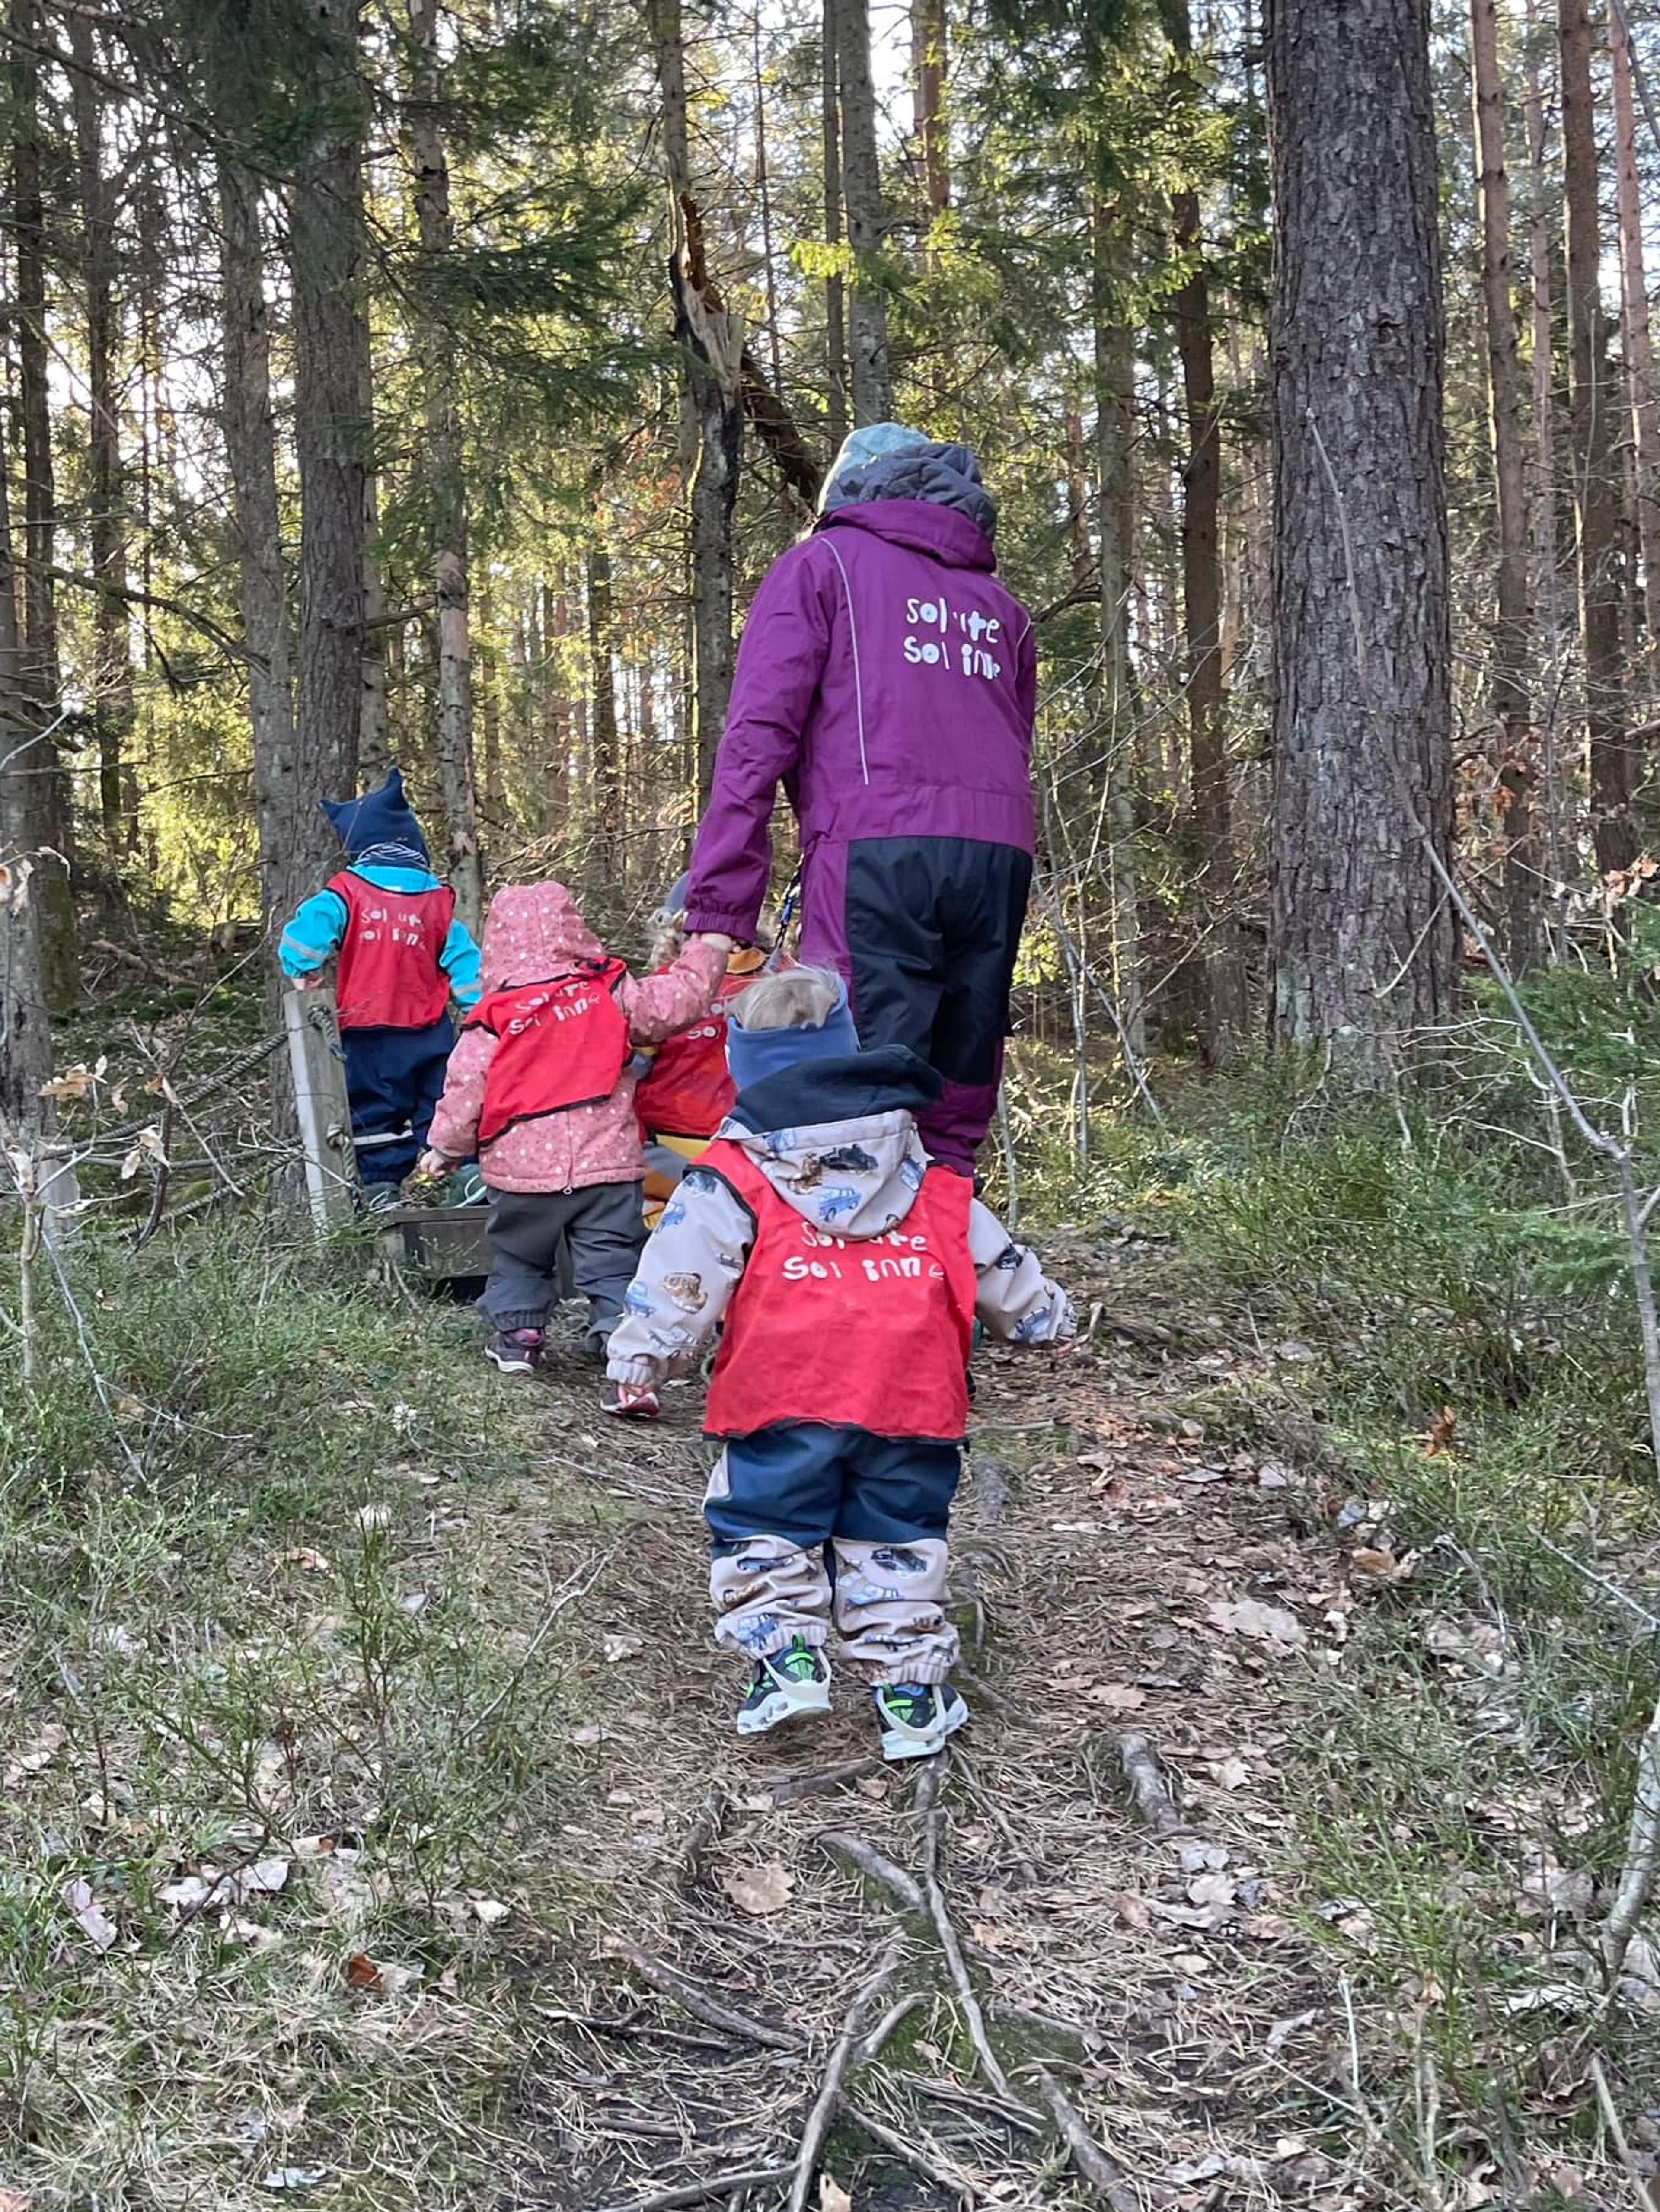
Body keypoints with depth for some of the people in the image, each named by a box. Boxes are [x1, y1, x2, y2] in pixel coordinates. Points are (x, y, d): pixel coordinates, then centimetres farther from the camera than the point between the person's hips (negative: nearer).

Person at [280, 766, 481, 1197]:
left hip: (368, 1031, -2)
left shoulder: (348, 891, -3)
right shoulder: (437, 899, 4)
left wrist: (300, 970, 1)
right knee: (442, 1106, 9)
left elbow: (312, 925, -15)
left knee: (375, 1112, 5)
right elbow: (463, 958, 4)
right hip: (429, 1032, 2)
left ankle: (382, 1185, 0)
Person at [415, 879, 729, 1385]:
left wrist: (445, 1150, 13)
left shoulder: (493, 1020, -6)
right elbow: (674, 1004, 1)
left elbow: (465, 1091, -3)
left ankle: (515, 1337, 27)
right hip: (607, 1162, 0)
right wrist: (709, 950, 16)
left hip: (522, 1169, 0)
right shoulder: (609, 993, -4)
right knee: (613, 1264, 5)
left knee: (519, 1258, 22)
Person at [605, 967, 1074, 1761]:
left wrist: (640, 1359, 2)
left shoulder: (733, 1179, 3)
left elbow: (679, 1279, -4)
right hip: (911, 1400, 3)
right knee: (899, 1542, 14)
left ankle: (783, 1651, 0)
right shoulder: (930, 1184, 14)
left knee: (762, 1530, 13)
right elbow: (997, 1265, 21)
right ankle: (909, 1691, 15)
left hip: (783, 1401, -3)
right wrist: (1044, 1316, 36)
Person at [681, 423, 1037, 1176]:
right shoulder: (998, 604, 29)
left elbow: (759, 733, 1)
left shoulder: (821, 563, 13)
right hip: (998, 856, 5)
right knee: (956, 1125, 8)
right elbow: (1017, 749, 19)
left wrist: (717, 906, -3)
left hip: (876, 851, -5)